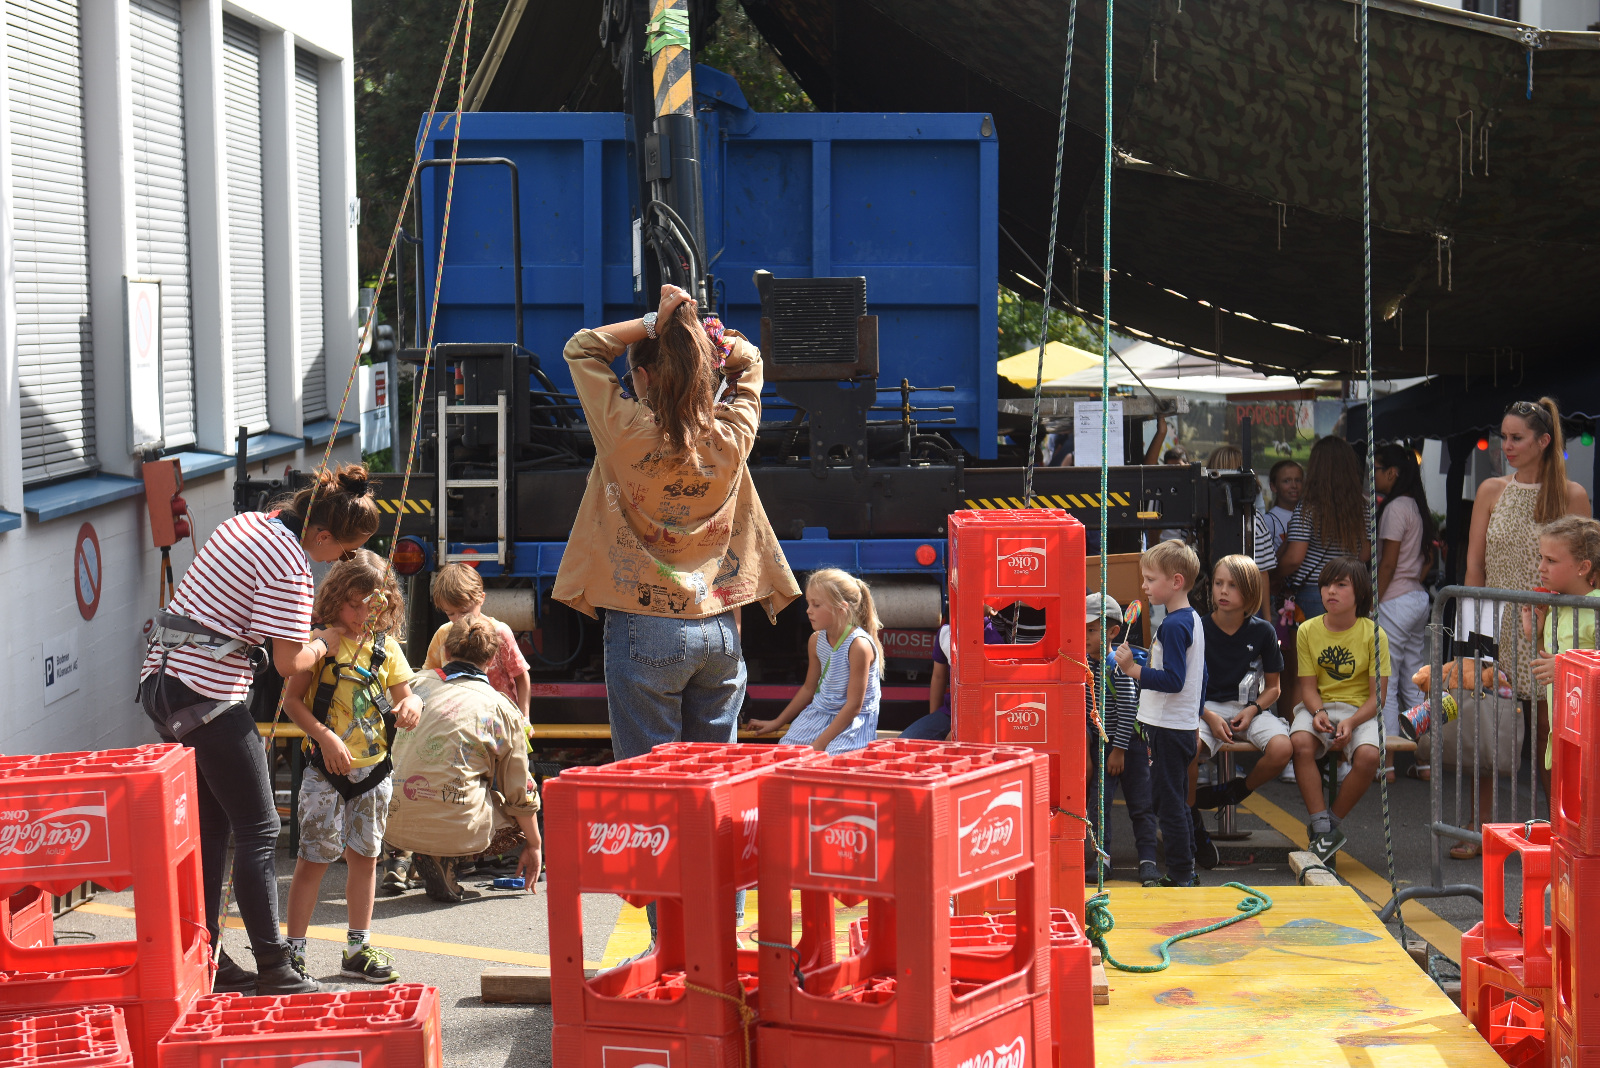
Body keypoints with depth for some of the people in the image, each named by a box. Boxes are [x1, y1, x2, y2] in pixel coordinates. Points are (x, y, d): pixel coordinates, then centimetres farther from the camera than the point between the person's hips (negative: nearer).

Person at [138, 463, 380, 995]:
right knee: (258, 829, -2)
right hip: (208, 695, -9)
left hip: (163, 678, 9)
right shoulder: (290, 566, -16)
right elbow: (289, 662, -16)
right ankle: (273, 970, -1)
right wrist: (324, 641, 5)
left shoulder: (243, 523, 12)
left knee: (208, 826, 15)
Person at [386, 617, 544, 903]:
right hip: (454, 826, -6)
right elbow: (520, 792, 9)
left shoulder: (416, 684, 9)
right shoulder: (501, 708, 3)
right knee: (522, 822, 19)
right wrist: (534, 845, 24)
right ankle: (443, 859, 0)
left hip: (396, 823, 6)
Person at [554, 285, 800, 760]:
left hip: (646, 629, -4)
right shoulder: (731, 435, -2)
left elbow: (580, 347, 2)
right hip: (721, 631, 4)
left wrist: (653, 323, -4)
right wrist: (695, 329, 3)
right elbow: (749, 362, 18)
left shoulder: (630, 432, -12)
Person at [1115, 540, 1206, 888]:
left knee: (1168, 803, -5)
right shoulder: (1193, 619, 13)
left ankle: (1181, 876, -1)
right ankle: (1187, 873, 22)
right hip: (1185, 725, 10)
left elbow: (1172, 681, -26)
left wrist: (1133, 669, -24)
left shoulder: (1173, 626, -19)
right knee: (1177, 803, 16)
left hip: (1168, 729, -10)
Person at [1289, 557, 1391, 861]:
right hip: (1318, 707, 1)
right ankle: (1323, 827, -26)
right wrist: (1318, 712, -21)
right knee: (1300, 742, -33)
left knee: (1368, 754, -33)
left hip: (1360, 710, -1)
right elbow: (1308, 686, 1)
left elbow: (1377, 696, -7)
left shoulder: (1374, 634, -6)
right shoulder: (1308, 630, 1)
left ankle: (1330, 822, -10)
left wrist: (1351, 722, -24)